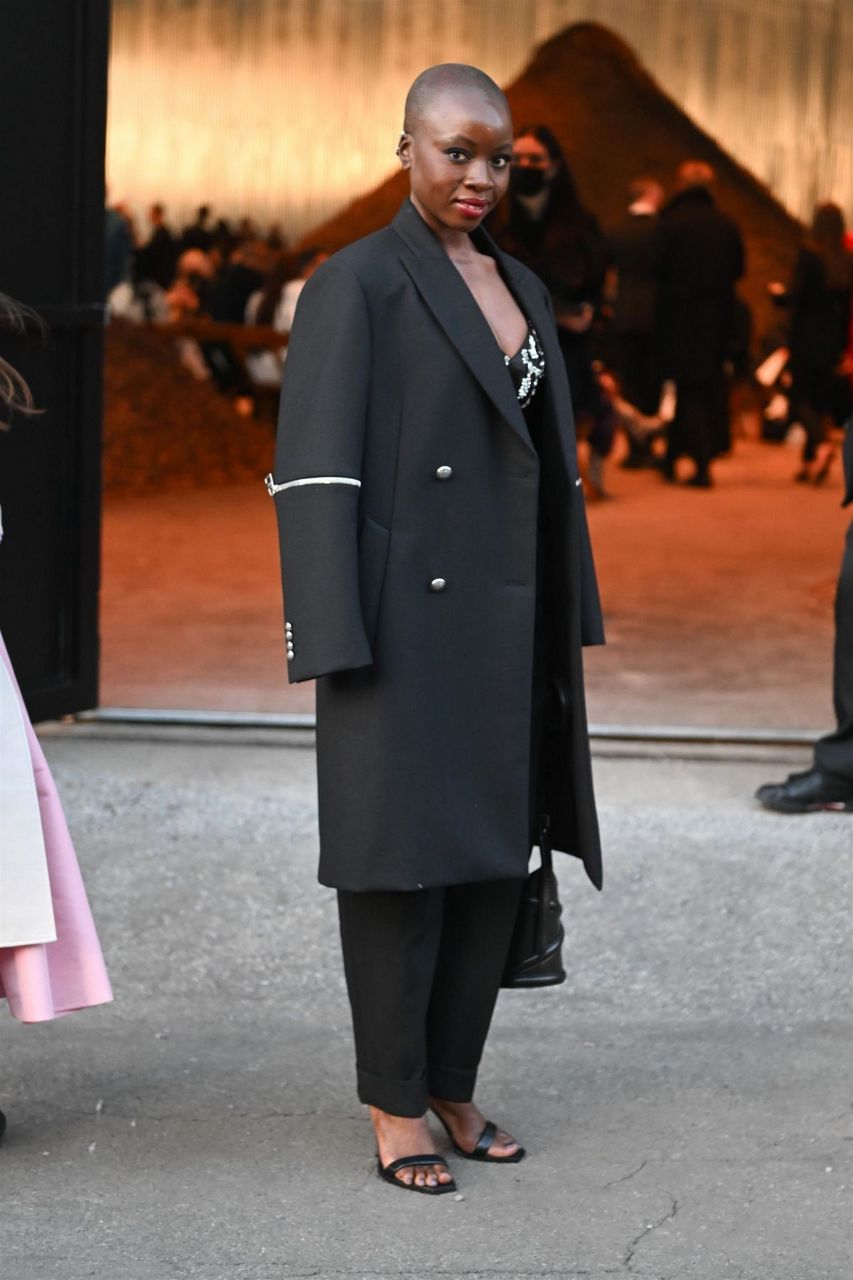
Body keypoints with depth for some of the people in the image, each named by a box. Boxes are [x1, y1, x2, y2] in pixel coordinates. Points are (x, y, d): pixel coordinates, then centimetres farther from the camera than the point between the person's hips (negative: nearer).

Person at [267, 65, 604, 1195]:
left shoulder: (523, 291, 15)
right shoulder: (355, 284, -7)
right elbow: (315, 467, -12)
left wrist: (566, 625, 14)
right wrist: (335, 641, -18)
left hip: (503, 622, 7)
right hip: (405, 619, -7)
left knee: (493, 851, 9)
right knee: (401, 852, -2)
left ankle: (451, 1086, 20)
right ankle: (395, 1103, 8)